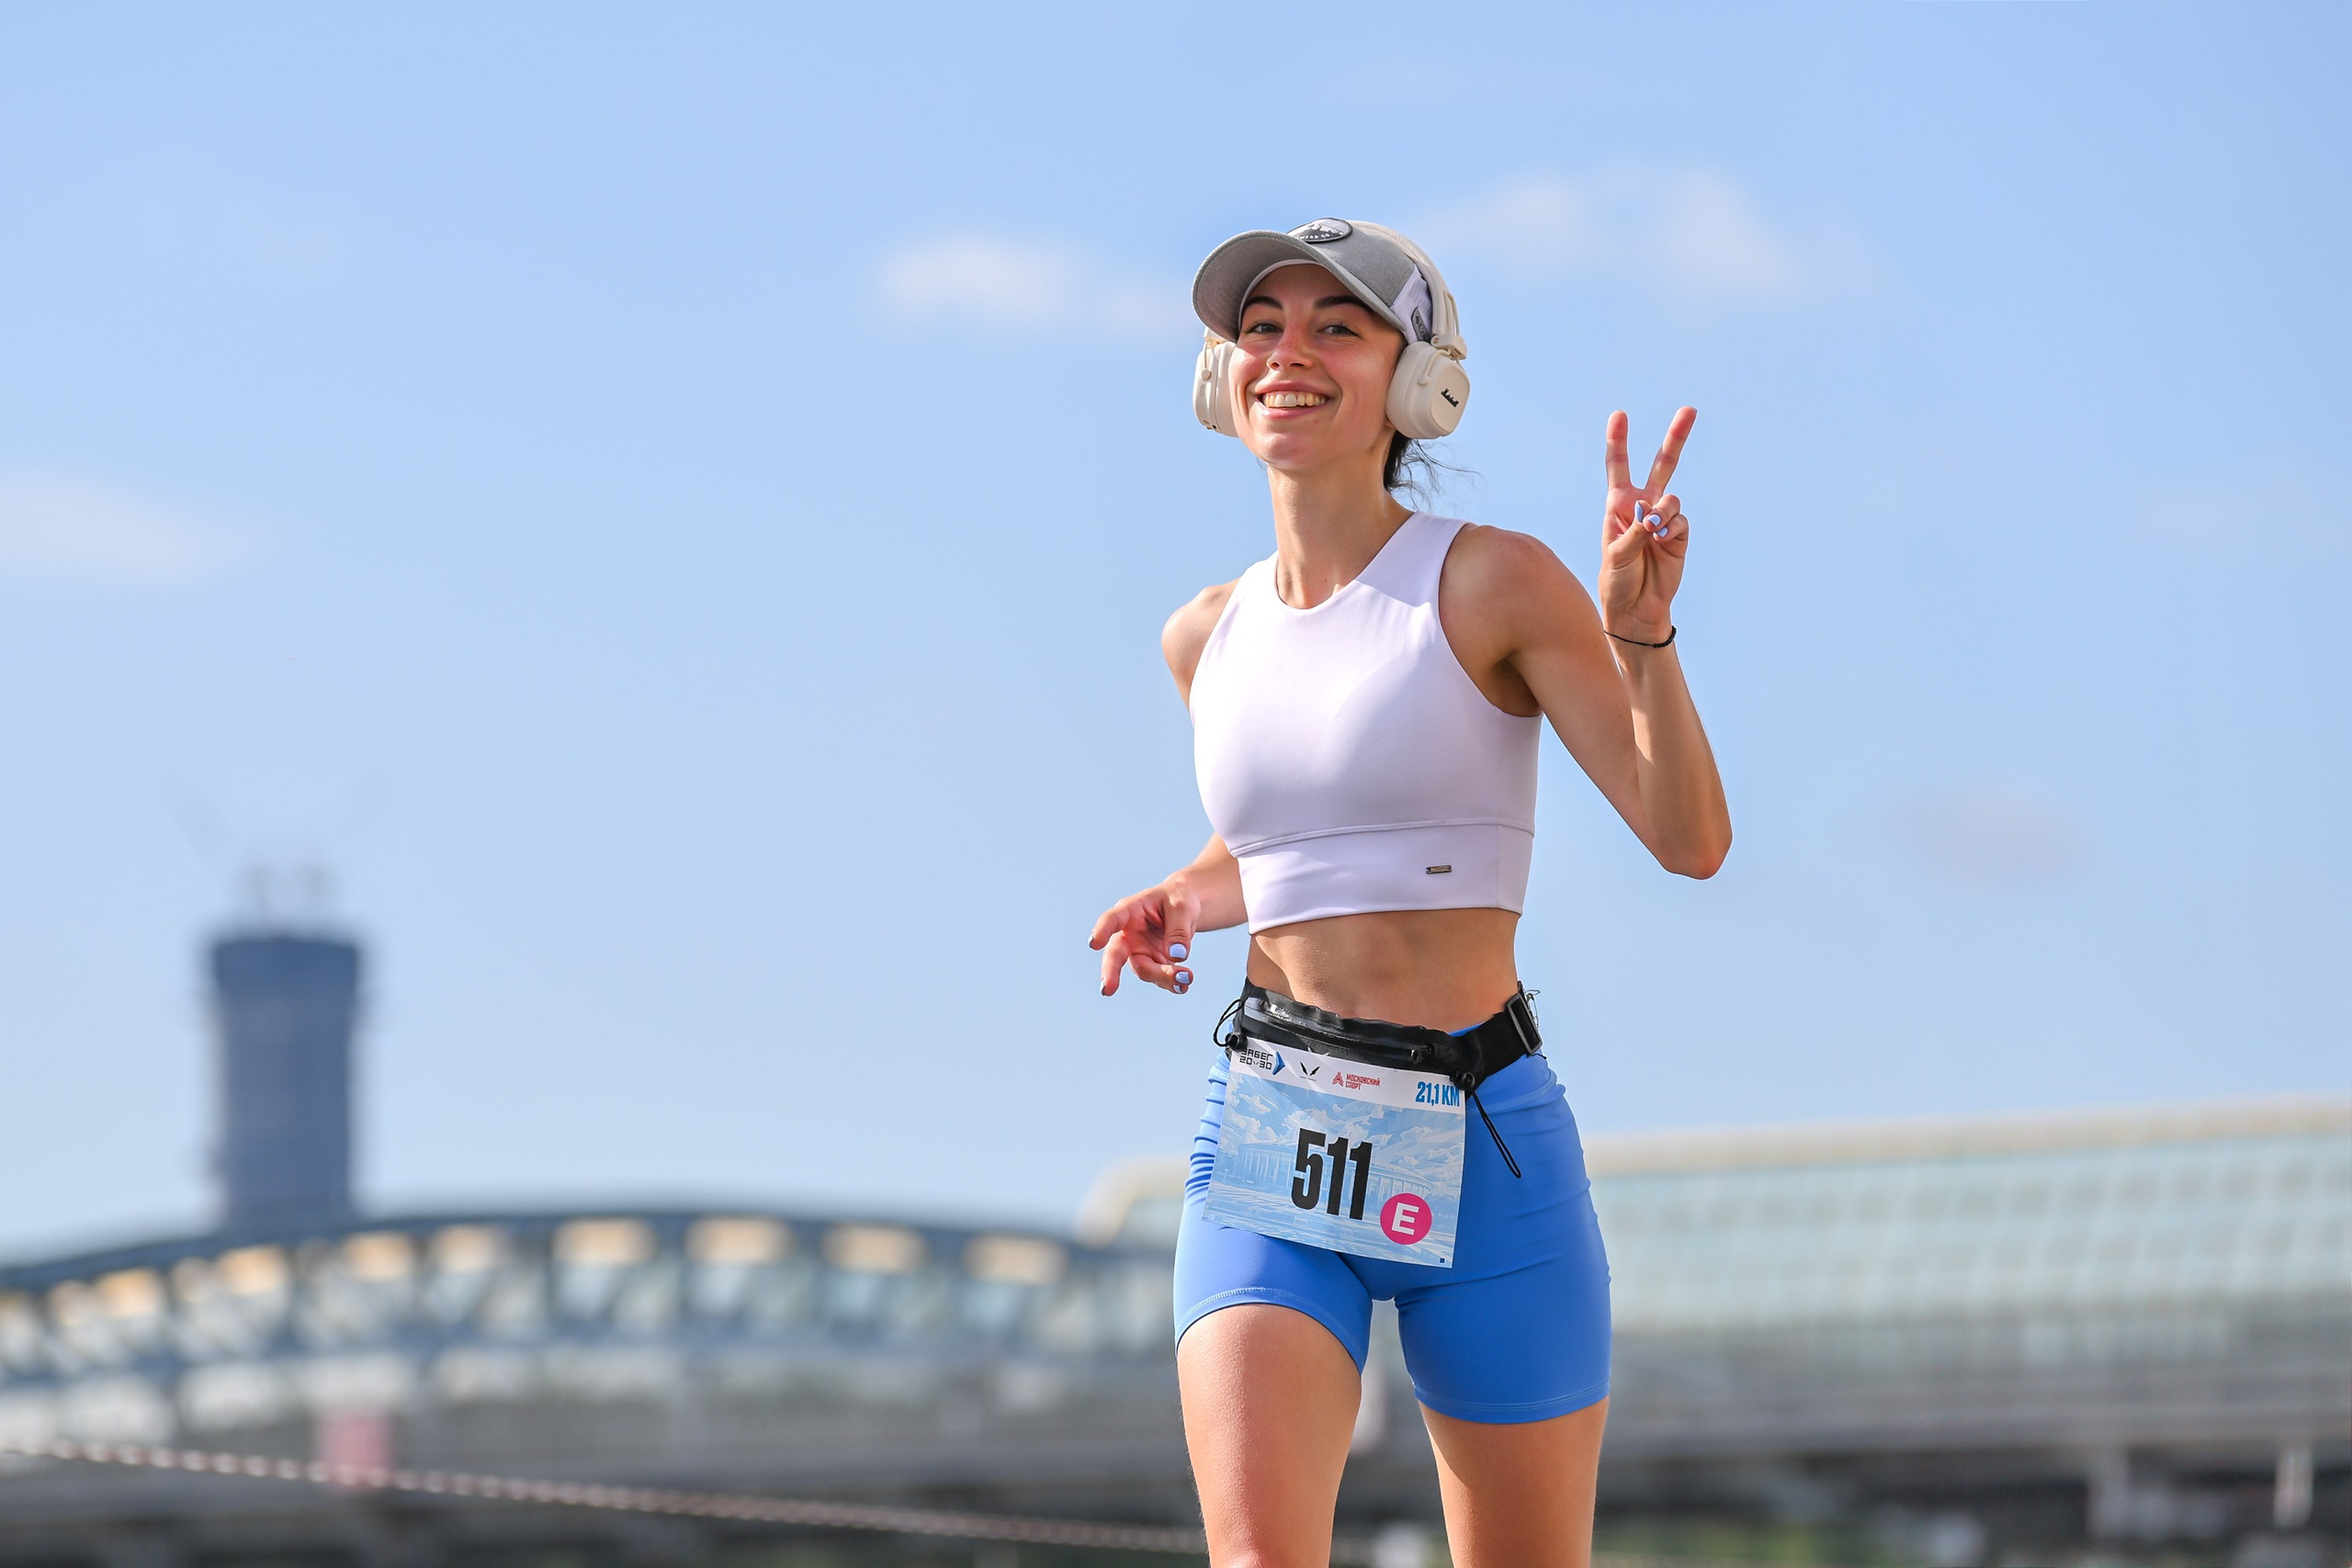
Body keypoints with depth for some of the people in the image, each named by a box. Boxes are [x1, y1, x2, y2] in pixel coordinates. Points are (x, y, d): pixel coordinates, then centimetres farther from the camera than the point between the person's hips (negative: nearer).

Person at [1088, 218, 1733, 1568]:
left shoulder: (1492, 583, -5)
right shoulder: (1207, 640, 10)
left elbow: (1691, 838, -10)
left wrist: (1643, 636, -25)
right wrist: (1183, 899, 9)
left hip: (1481, 1149, -3)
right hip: (1268, 1145, 3)